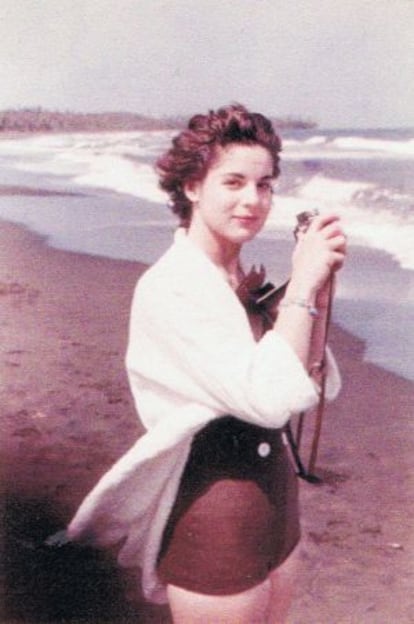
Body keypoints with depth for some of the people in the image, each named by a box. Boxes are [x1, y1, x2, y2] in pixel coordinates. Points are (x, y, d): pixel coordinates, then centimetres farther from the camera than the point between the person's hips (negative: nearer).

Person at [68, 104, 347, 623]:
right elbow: (268, 400, -28)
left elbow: (307, 386, 2)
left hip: (275, 495, 8)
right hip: (214, 515, -8)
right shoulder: (168, 287, -20)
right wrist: (301, 285, -22)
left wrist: (318, 289, -9)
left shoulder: (245, 279, 3)